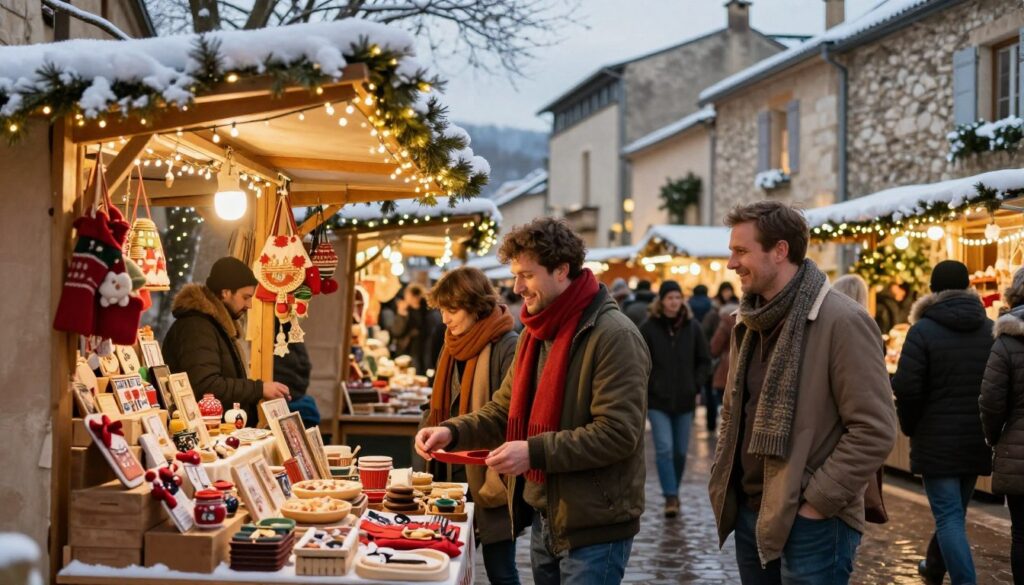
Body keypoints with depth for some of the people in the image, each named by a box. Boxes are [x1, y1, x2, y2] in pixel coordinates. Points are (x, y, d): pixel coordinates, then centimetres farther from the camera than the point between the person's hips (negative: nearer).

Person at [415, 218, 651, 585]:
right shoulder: (537, 333, 12)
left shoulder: (613, 335, -16)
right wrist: (452, 432, -4)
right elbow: (505, 411, 13)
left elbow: (618, 433, -23)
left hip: (594, 528, -8)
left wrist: (535, 452, -25)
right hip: (545, 518, 8)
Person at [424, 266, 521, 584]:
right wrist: (436, 471, 10)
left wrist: (498, 483, -19)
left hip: (489, 480, -7)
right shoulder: (453, 345, 10)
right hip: (454, 475, 7)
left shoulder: (507, 347, -15)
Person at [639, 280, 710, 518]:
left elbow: (704, 360, 9)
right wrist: (648, 385, -5)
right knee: (664, 448, -11)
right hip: (657, 400, -2)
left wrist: (695, 385, 3)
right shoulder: (649, 328, -6)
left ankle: (674, 492, 28)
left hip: (684, 400, 3)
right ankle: (671, 497, -5)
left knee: (680, 451, 9)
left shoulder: (692, 326, 1)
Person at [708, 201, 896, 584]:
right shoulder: (749, 322, 10)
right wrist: (722, 480, 10)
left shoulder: (842, 322, -15)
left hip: (810, 524, -7)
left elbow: (875, 431, -18)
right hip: (749, 514, 7)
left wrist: (817, 501, -17)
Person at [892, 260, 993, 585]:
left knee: (948, 516, -2)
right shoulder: (991, 330, 1)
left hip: (937, 439, -5)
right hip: (977, 441, 5)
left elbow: (906, 388, -16)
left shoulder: (923, 330, -12)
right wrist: (988, 426, 15)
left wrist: (910, 427, 1)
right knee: (955, 510, 20)